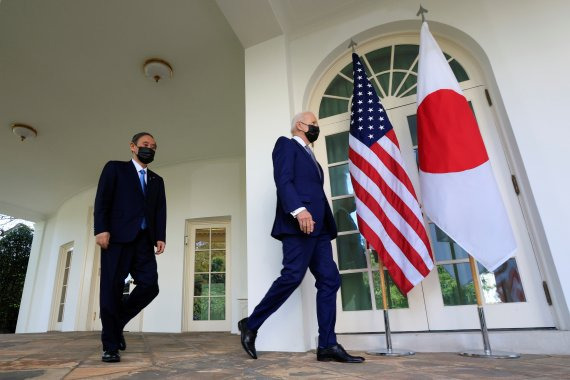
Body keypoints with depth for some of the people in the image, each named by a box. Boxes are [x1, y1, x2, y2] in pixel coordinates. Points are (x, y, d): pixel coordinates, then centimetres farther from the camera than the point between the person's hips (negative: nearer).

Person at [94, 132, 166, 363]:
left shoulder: (157, 180, 22)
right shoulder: (115, 168, 11)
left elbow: (160, 211, 13)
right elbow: (102, 199, 0)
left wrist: (160, 237, -1)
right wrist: (101, 229, -13)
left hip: (143, 240, 4)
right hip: (117, 237, -4)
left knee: (150, 285, -7)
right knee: (112, 289, -2)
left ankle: (117, 323, 17)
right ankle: (110, 345, 9)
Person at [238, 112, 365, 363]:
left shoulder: (310, 156, 31)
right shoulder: (286, 144, 6)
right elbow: (283, 180, -11)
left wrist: (329, 226, 17)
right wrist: (299, 209, -26)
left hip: (317, 227, 9)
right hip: (299, 224, -9)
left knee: (329, 280, 1)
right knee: (292, 276, -14)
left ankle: (327, 345, 5)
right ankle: (251, 324, 4)